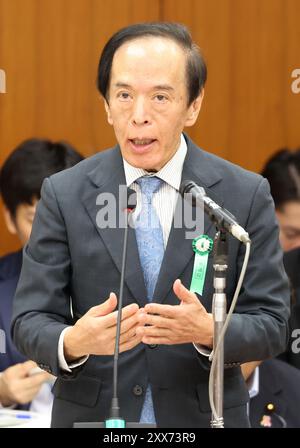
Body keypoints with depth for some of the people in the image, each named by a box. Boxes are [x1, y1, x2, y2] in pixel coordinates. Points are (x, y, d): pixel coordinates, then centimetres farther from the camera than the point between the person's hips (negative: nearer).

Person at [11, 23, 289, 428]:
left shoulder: (246, 195, -6)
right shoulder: (64, 194, -6)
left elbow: (271, 323, -6)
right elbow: (30, 321, -7)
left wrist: (209, 331, -27)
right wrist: (73, 342, -28)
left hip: (204, 417, 0)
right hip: (92, 416, 0)